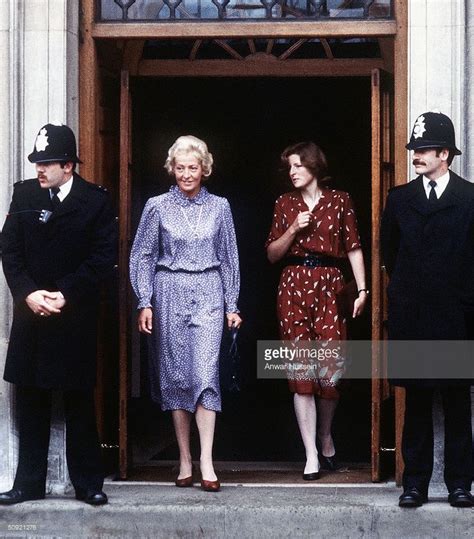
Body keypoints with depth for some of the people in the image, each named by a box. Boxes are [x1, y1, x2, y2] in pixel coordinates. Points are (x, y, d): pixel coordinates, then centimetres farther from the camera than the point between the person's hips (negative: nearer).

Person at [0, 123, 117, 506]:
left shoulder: (95, 200, -4)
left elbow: (104, 256, -7)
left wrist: (66, 294, -13)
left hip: (76, 317, -3)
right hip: (31, 313, 3)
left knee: (80, 400, 6)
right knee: (31, 400, 7)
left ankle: (88, 482, 14)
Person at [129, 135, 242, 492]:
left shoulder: (219, 207, 7)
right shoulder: (158, 207, 3)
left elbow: (229, 258, 11)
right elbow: (143, 256, 5)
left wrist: (232, 305, 8)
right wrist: (145, 302, -2)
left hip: (208, 295, 0)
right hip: (170, 294, 0)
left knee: (206, 372, -11)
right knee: (175, 375, 2)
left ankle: (206, 462, -12)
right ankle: (185, 460, 10)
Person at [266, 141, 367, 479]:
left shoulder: (340, 201, 7)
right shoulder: (285, 204, 12)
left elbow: (354, 248, 5)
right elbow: (272, 254, 11)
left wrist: (362, 289, -4)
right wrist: (294, 229, -5)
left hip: (330, 286, -1)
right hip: (294, 287, 1)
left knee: (330, 368, -6)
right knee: (300, 372, -4)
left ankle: (325, 436, 22)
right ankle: (312, 456, -1)